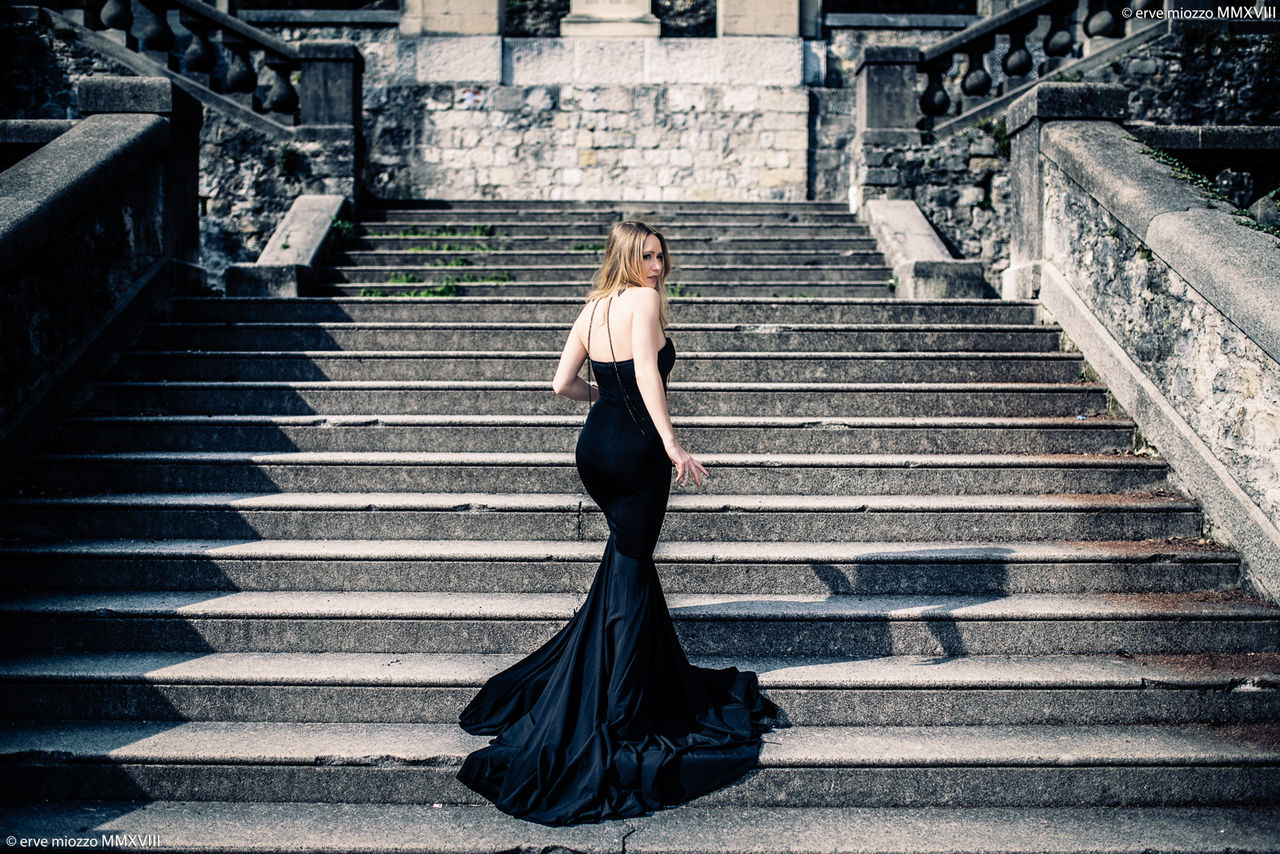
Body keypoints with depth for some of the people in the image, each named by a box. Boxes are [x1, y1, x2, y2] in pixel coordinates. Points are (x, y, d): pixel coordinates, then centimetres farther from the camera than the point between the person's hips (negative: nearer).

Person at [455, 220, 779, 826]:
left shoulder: (592, 307, 10)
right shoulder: (644, 300, -11)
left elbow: (562, 383, 9)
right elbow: (647, 373, -25)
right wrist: (671, 444, -28)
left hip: (593, 446, 7)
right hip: (636, 450, -7)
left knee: (627, 552, 27)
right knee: (630, 571, 1)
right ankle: (619, 711, 7)